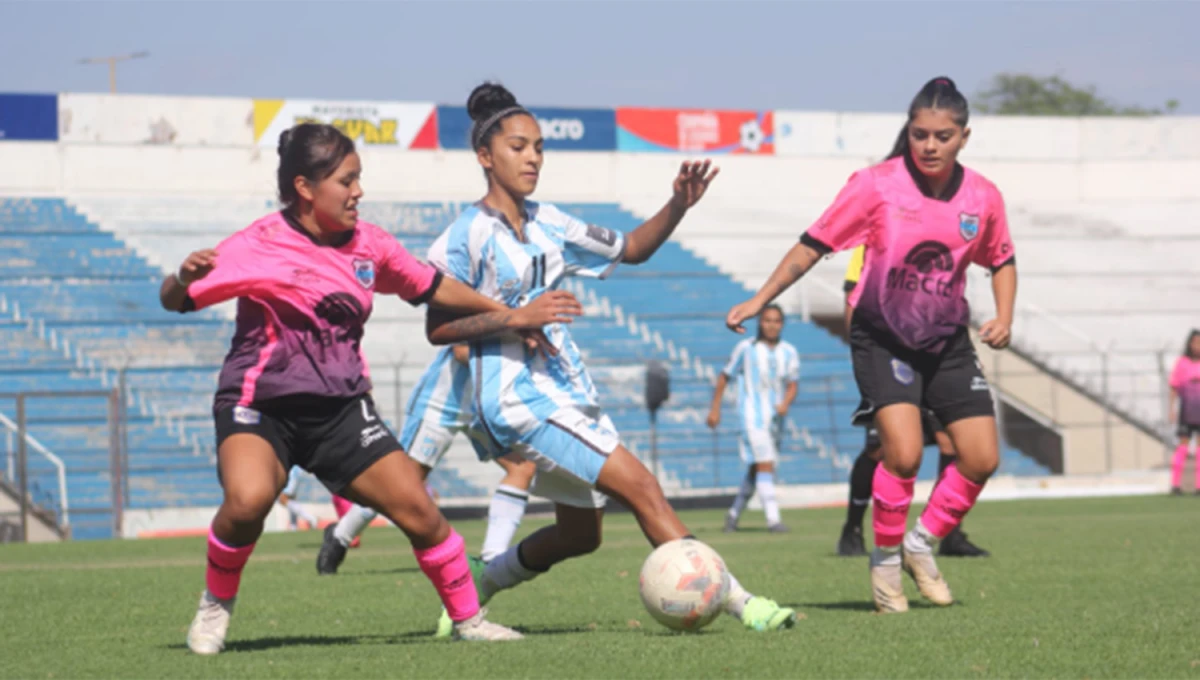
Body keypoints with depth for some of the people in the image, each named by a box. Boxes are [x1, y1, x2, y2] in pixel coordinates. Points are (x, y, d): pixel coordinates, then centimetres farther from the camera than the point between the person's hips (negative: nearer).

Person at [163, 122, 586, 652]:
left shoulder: (368, 244, 4)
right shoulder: (259, 246, -12)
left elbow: (432, 288, 20)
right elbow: (175, 301, -9)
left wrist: (512, 316, 25)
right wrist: (185, 276, -33)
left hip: (341, 409, 5)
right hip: (260, 406, -5)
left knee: (418, 511, -4)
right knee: (248, 499, -33)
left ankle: (468, 619, 18)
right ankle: (215, 606, -6)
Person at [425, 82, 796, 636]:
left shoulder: (546, 223, 11)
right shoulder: (467, 236, -9)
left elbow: (631, 249, 19)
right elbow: (438, 327, -10)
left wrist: (678, 207, 2)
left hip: (566, 389, 9)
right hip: (518, 397, -9)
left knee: (580, 534, 12)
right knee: (640, 486, -16)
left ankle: (473, 589, 30)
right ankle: (736, 602, -17)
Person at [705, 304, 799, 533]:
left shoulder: (789, 352, 6)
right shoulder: (746, 348, -3)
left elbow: (793, 384, 4)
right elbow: (725, 376, 5)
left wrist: (785, 403, -17)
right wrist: (714, 409, 4)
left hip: (774, 417, 5)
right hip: (751, 414, -5)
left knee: (754, 470, 14)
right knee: (764, 464, -17)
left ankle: (734, 514, 30)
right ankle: (773, 518, -21)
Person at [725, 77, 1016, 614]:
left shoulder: (982, 197, -5)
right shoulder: (877, 186, -15)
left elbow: (1002, 261, 14)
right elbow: (813, 246, -9)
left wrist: (1004, 317, -2)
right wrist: (760, 300, -14)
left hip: (948, 342, 4)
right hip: (882, 339, -4)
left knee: (982, 458, -2)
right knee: (904, 451, -22)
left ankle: (922, 544, 21)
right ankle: (885, 559, 0)